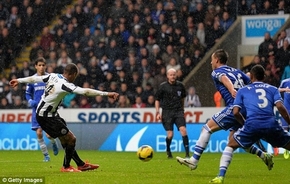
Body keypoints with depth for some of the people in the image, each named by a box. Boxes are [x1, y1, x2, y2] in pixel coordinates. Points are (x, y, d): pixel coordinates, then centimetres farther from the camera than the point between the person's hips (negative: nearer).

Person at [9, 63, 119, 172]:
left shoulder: (53, 76, -1)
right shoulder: (65, 85, -25)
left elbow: (35, 79, 10)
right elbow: (85, 91, -31)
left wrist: (19, 81, 26)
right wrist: (106, 94, -32)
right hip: (46, 117, -10)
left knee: (65, 140, 14)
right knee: (71, 139, -4)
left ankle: (81, 164, 20)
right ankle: (66, 167, 11)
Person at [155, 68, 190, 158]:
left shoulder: (180, 85, 7)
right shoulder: (163, 86, -1)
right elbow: (157, 100, 5)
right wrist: (157, 112, -3)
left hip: (178, 111, 2)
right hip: (167, 112, -2)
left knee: (183, 130, -16)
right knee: (170, 135, -8)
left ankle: (187, 153, -15)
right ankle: (168, 150, 20)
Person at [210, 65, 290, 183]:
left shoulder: (242, 91, 21)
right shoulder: (273, 89, 21)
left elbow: (235, 112, 11)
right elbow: (280, 107, 3)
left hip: (252, 124, 0)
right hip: (271, 124, 0)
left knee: (231, 145, 20)